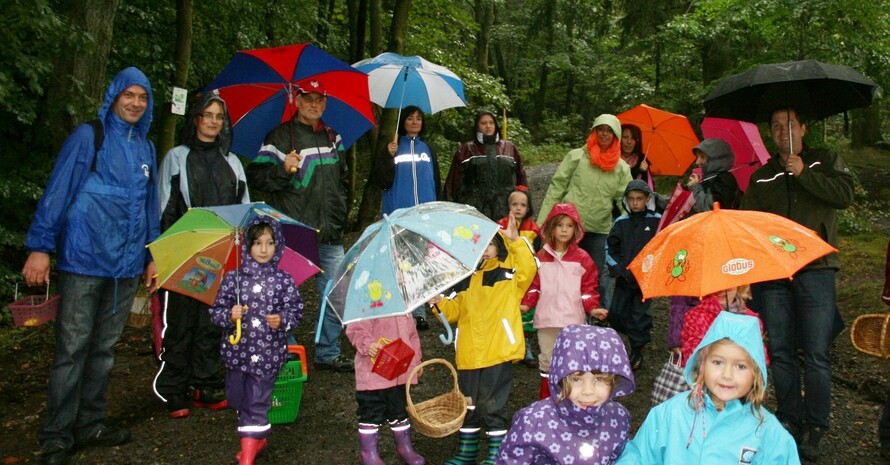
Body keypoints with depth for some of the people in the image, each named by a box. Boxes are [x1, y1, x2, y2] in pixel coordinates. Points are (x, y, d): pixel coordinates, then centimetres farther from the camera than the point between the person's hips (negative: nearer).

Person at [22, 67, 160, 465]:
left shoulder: (146, 148, 15)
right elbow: (57, 192, -6)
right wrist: (40, 247, -11)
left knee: (104, 349, 12)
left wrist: (152, 256, 17)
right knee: (72, 350, -3)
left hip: (128, 266, 5)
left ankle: (90, 424, 24)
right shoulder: (88, 137, -1)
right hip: (85, 261, -5)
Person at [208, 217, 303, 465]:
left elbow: (296, 309, 2)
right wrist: (229, 315, -18)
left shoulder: (283, 280, -3)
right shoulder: (233, 278, -1)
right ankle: (258, 438, 41)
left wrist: (282, 320, -17)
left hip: (268, 353, -3)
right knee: (236, 397, 16)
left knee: (257, 401, -1)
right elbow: (216, 311, 1)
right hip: (237, 350, 3)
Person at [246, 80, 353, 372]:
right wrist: (283, 170, -24)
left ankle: (328, 354, 23)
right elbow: (255, 176, -7)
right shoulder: (280, 136, -3)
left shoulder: (333, 137, 15)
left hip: (330, 235, 6)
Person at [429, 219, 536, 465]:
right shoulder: (466, 276, 12)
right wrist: (440, 303, -6)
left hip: (498, 354, -5)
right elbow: (454, 311, 13)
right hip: (468, 354, 5)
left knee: (492, 407, 1)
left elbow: (528, 268, -22)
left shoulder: (509, 272, 0)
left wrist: (516, 241, -30)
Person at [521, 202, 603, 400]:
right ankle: (546, 399, 25)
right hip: (547, 318, 1)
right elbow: (534, 284, 7)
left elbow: (588, 287, 4)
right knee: (547, 359, 12)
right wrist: (526, 303, -6)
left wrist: (592, 308, -8)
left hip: (573, 319, -1)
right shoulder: (541, 257, 5)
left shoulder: (582, 258, 2)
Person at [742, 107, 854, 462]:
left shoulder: (825, 161, 10)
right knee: (781, 352, 7)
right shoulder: (761, 177, 16)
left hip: (815, 269, -3)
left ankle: (814, 428, 9)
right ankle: (788, 421, 19)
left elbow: (845, 194, -7)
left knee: (817, 355, -3)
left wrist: (803, 173, -12)